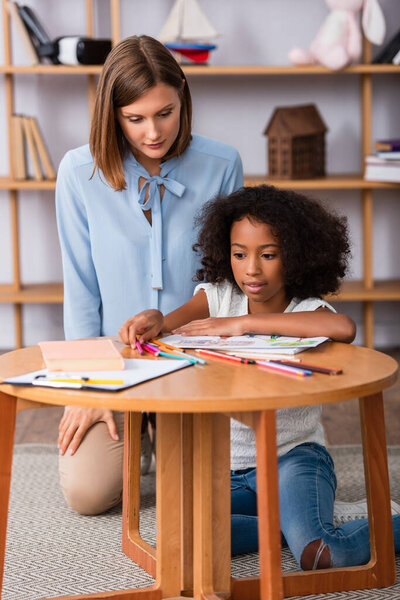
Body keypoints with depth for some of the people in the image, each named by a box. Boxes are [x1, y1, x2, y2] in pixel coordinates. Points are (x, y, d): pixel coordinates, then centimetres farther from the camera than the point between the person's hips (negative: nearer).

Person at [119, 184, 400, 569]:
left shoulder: (305, 310, -10)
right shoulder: (218, 296, 2)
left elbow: (343, 328, -35)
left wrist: (242, 324, -32)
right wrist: (153, 320, -42)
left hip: (294, 457, -4)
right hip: (228, 470, 4)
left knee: (321, 558, -29)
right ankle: (303, 521, -6)